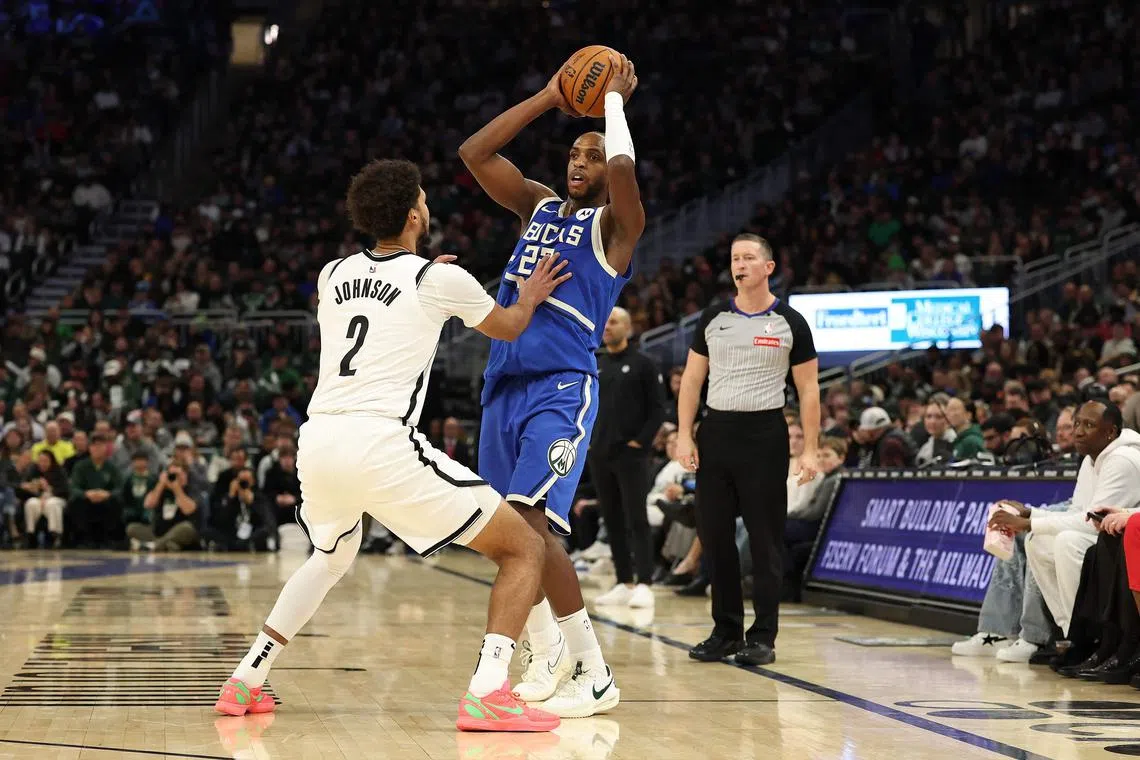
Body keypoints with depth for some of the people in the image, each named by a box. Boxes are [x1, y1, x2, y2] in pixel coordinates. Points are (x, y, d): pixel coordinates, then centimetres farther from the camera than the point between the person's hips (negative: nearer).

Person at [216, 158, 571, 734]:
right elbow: (507, 328, 24)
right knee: (524, 549, 3)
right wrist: (529, 297, 44)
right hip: (382, 446, -6)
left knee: (331, 557, 37)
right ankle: (487, 694, -14)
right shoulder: (442, 280, 4)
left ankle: (245, 682, 30)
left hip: (317, 443, 6)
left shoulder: (332, 276, 17)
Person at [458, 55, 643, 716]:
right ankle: (547, 658, 24)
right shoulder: (539, 207, 19)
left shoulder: (615, 225, 0)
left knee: (530, 523, -21)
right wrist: (548, 99, 11)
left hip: (563, 388, -8)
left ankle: (595, 674, -16)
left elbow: (622, 169, -21)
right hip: (504, 384, 8)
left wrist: (615, 101, -5)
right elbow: (474, 154, 13)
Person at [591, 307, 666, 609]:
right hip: (600, 456, 6)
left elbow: (657, 409, -5)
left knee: (637, 520, -8)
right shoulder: (594, 366, 14)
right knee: (612, 521, 8)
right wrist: (588, 439, 8)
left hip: (631, 455, -6)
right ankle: (624, 584, 13)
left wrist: (641, 441, -12)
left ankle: (643, 585, -9)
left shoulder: (643, 365, -3)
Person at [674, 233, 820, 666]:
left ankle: (763, 637, 5)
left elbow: (808, 390, 2)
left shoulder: (790, 323, 0)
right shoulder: (713, 319, 8)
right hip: (716, 431, 3)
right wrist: (684, 435, 0)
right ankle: (726, 631, 14)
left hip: (765, 435, -3)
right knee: (713, 534, 4)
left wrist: (810, 450, -6)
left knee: (765, 539, -1)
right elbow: (692, 378, 11)